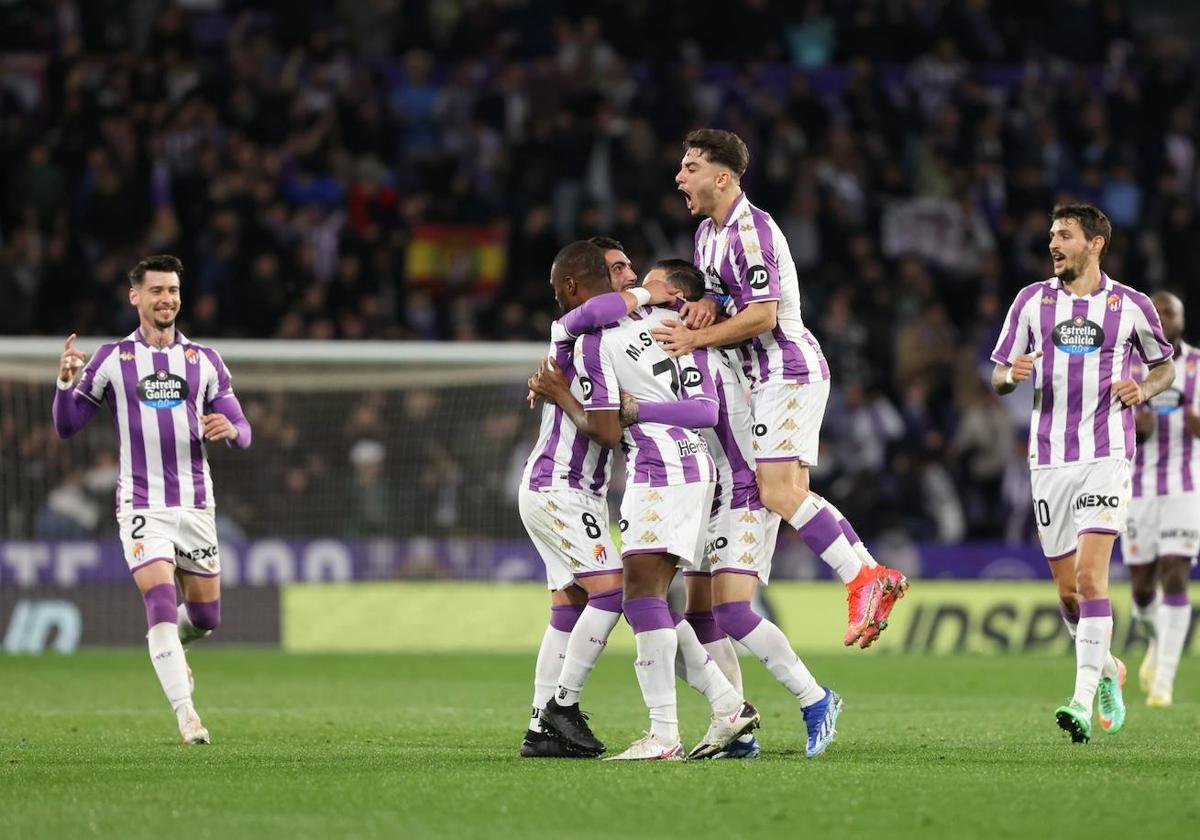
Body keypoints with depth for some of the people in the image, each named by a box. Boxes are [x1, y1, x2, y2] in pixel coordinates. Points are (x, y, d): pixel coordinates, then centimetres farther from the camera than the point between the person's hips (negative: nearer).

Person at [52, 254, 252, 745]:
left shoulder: (204, 360, 8)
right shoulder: (111, 359, 2)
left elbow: (242, 433, 8)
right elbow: (67, 426, 3)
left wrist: (231, 429, -16)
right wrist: (66, 383, -16)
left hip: (196, 504, 3)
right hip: (141, 506, -3)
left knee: (206, 617, 8)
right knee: (162, 603, -19)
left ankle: (165, 643, 43)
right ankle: (186, 714, -18)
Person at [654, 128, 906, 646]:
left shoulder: (750, 231, -17)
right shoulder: (707, 232, 15)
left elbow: (763, 315, -21)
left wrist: (695, 339, -16)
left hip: (788, 370, -10)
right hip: (769, 375, 10)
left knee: (778, 493, -17)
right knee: (791, 494, 6)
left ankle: (862, 582, -15)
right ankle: (876, 575, 8)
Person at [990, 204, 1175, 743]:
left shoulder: (1131, 305, 2)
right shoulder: (1032, 300, 7)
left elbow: (1164, 365, 17)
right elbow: (998, 378, 11)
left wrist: (1145, 389, -5)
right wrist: (1012, 375, -13)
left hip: (1106, 456, -3)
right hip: (1049, 458, 3)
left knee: (1090, 574, -17)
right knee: (1068, 589, 5)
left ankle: (1084, 702, -21)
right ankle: (1107, 670, 32)